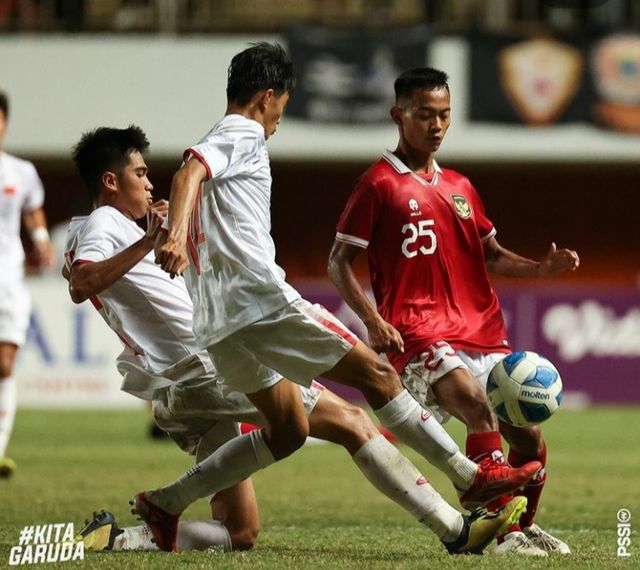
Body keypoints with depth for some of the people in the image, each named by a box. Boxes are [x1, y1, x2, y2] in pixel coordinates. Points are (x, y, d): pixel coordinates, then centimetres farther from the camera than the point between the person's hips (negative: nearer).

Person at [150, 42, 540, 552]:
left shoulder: (217, 141, 25)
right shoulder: (244, 136, -3)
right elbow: (188, 174, -22)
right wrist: (176, 233, -38)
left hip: (223, 325, 10)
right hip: (262, 300, -10)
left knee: (289, 431, 14)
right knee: (376, 373, -6)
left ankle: (165, 504, 9)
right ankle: (472, 476, -6)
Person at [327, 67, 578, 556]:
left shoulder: (460, 187, 19)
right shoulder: (379, 185, 0)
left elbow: (491, 256, 27)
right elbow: (339, 262, -1)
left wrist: (542, 268, 7)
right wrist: (372, 319, -15)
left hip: (482, 332, 7)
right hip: (419, 334, -7)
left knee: (528, 437, 4)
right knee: (479, 409, -31)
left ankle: (524, 528, 26)